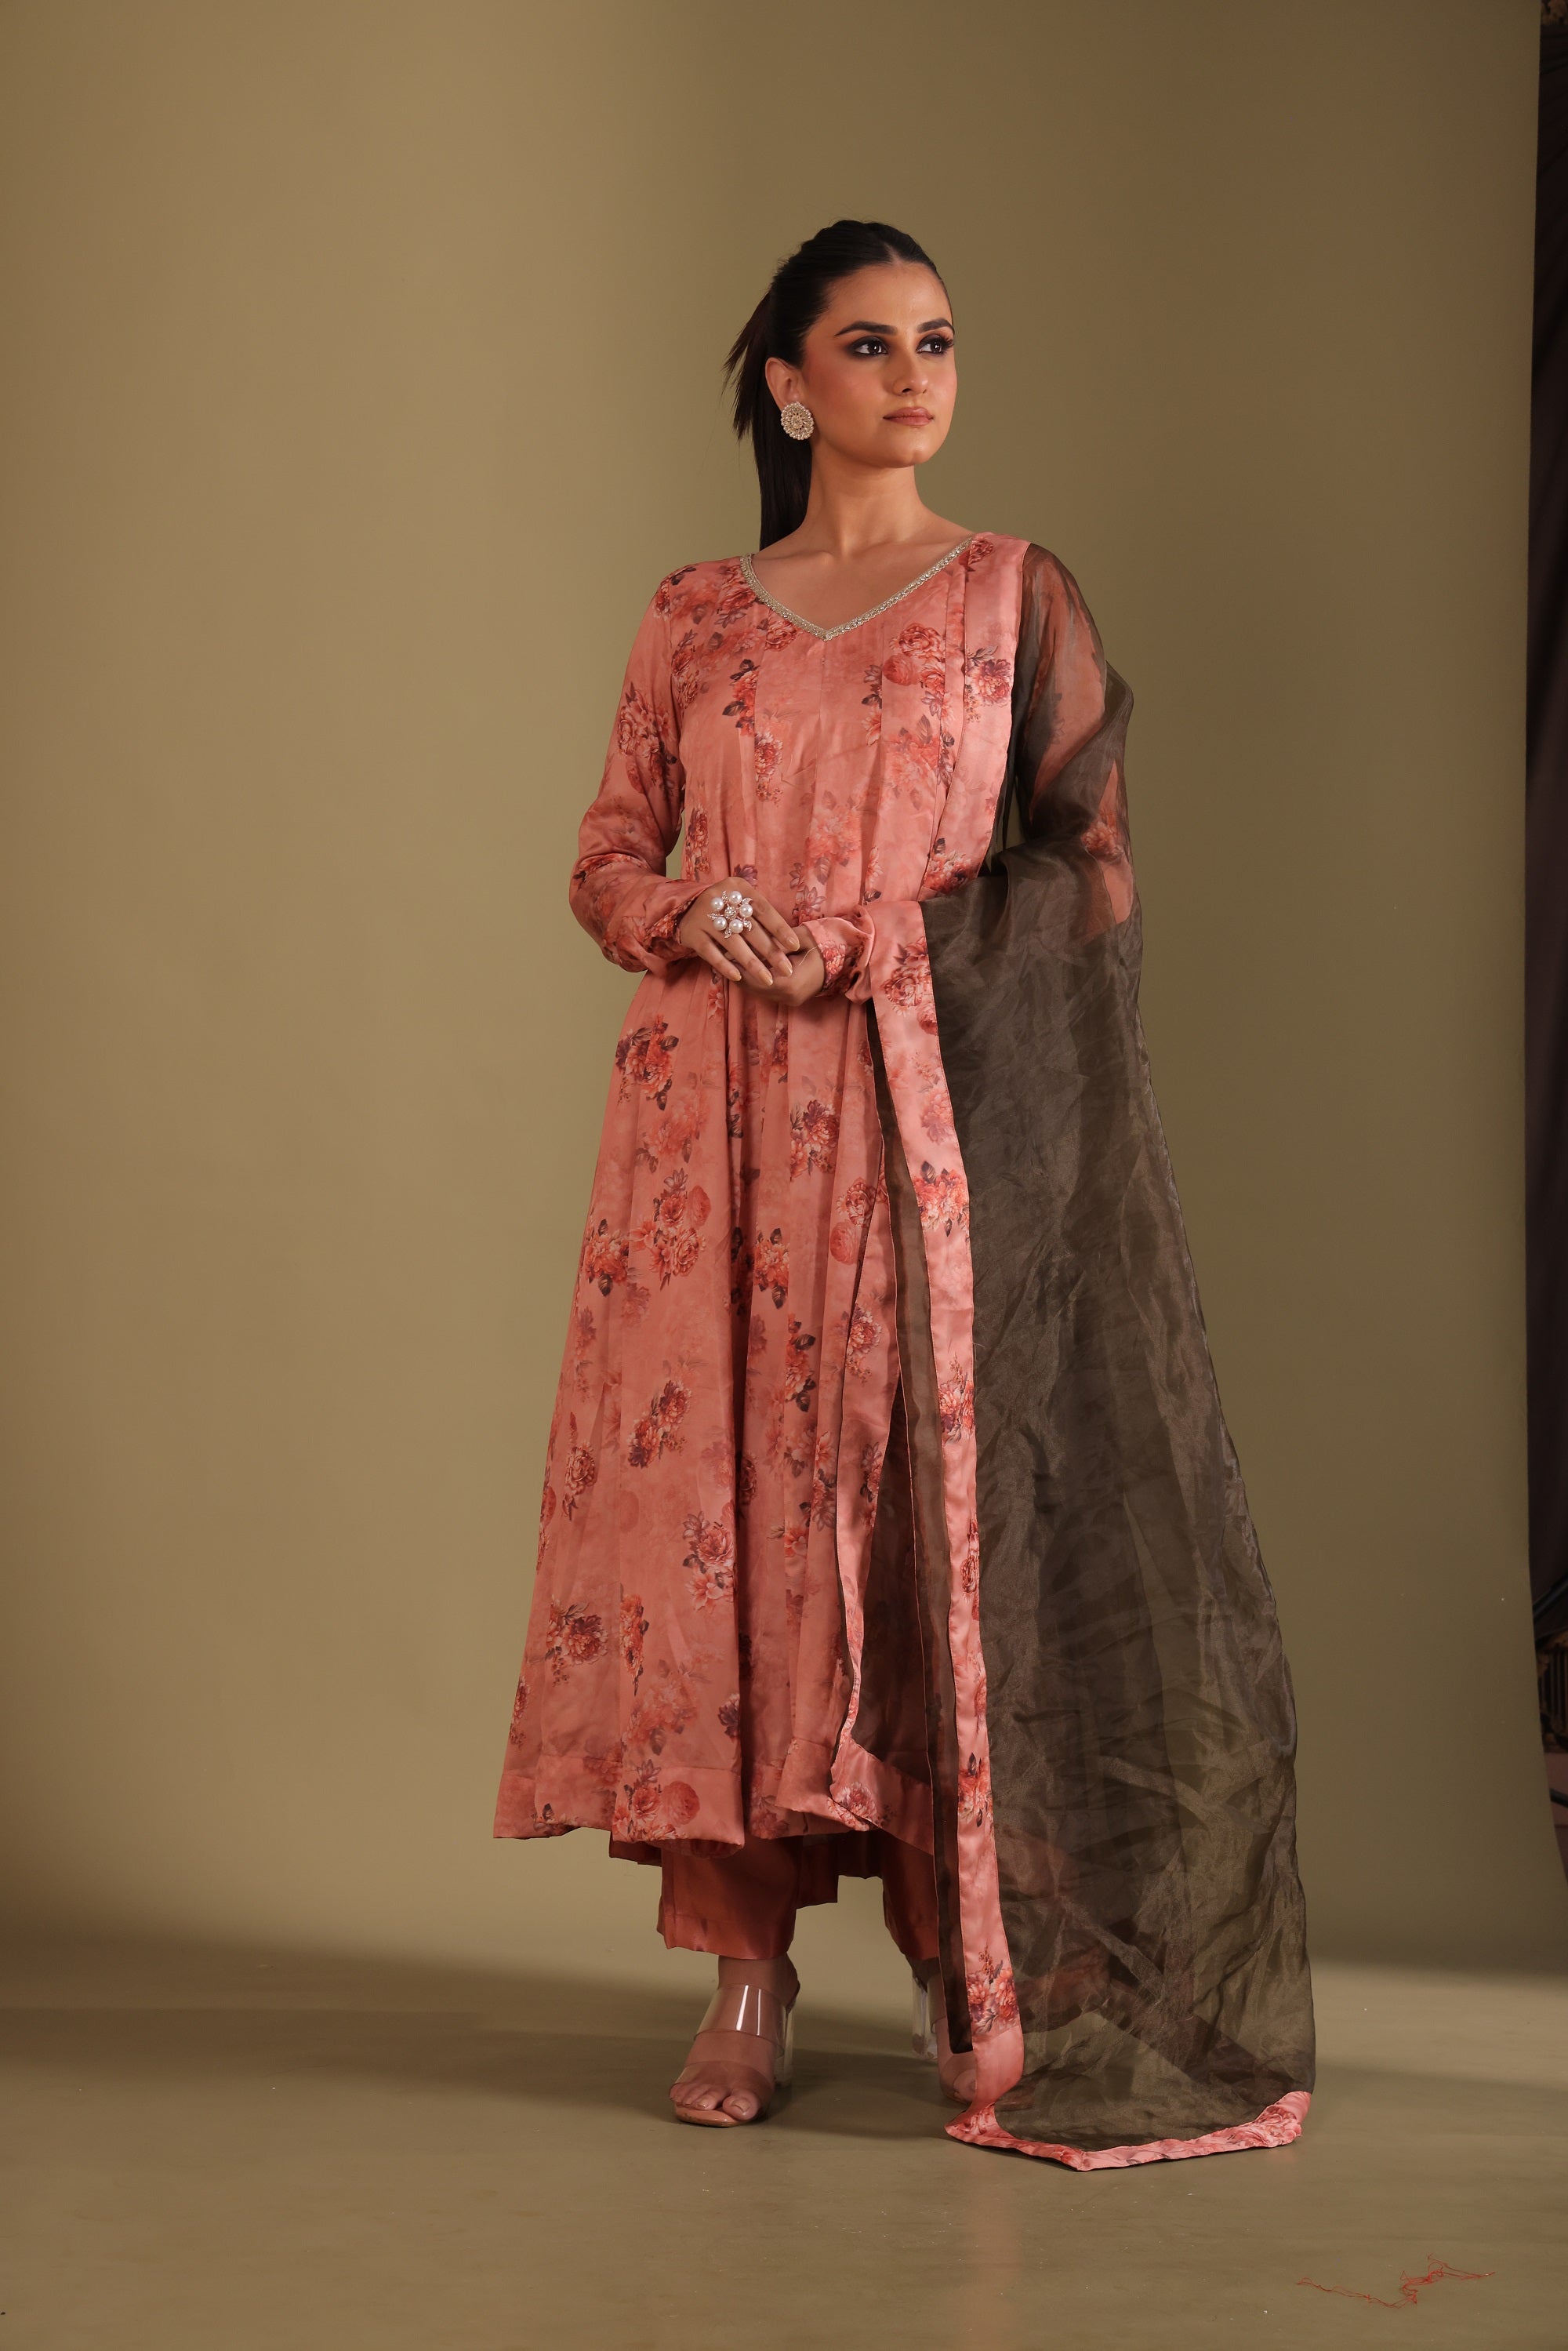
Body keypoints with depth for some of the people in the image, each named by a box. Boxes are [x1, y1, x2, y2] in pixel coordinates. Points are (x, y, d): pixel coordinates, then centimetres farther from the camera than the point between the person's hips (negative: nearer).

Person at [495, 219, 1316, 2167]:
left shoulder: (1015, 593, 8)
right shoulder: (695, 615, 13)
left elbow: (1085, 871, 3)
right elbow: (606, 854, 13)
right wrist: (697, 921, -7)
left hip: (938, 1107, -2)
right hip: (718, 1120, 2)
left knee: (937, 1493, -5)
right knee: (715, 1488, -2)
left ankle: (986, 1976, 5)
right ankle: (747, 1969, 7)